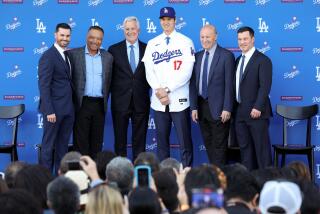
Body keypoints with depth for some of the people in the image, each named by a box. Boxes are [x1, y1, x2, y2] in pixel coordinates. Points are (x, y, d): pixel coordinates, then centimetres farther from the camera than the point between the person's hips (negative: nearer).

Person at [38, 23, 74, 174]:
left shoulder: (68, 55, 13)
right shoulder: (48, 56, -11)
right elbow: (44, 86, -15)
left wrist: (73, 105, 8)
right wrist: (49, 111, -19)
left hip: (68, 109, 7)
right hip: (54, 109, -7)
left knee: (63, 145, 12)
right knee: (48, 145, 1)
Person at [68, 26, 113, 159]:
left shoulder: (107, 57, 10)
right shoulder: (74, 54, 0)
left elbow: (108, 81, 13)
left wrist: (105, 101, 8)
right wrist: (73, 101, -3)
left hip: (99, 105, 3)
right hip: (82, 104, -3)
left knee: (97, 141, 6)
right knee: (80, 140, -2)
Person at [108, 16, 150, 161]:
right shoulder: (114, 50, 3)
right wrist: (109, 96, -2)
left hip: (141, 102, 1)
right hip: (120, 101, -1)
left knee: (139, 140, 6)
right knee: (120, 139, 4)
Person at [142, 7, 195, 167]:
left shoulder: (186, 42, 1)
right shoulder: (152, 44, 11)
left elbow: (186, 72, -8)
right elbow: (149, 71, 5)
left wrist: (167, 89, -13)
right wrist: (158, 90, -10)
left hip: (179, 100, -3)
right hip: (158, 101, 3)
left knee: (185, 141, -3)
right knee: (162, 140, 7)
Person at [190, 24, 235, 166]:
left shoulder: (226, 56, -5)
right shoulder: (198, 56, 11)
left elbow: (229, 84, -9)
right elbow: (193, 83, 10)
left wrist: (227, 109, -14)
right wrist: (194, 107, 3)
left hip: (218, 108, -5)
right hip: (201, 107, 5)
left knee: (219, 146, -1)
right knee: (208, 144, 10)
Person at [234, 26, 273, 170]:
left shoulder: (263, 60, -7)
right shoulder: (238, 60, 16)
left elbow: (265, 86, -15)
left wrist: (258, 107, -22)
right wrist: (234, 107, 10)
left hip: (256, 112, -7)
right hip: (240, 112, 7)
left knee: (261, 147, -2)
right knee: (244, 147, 9)